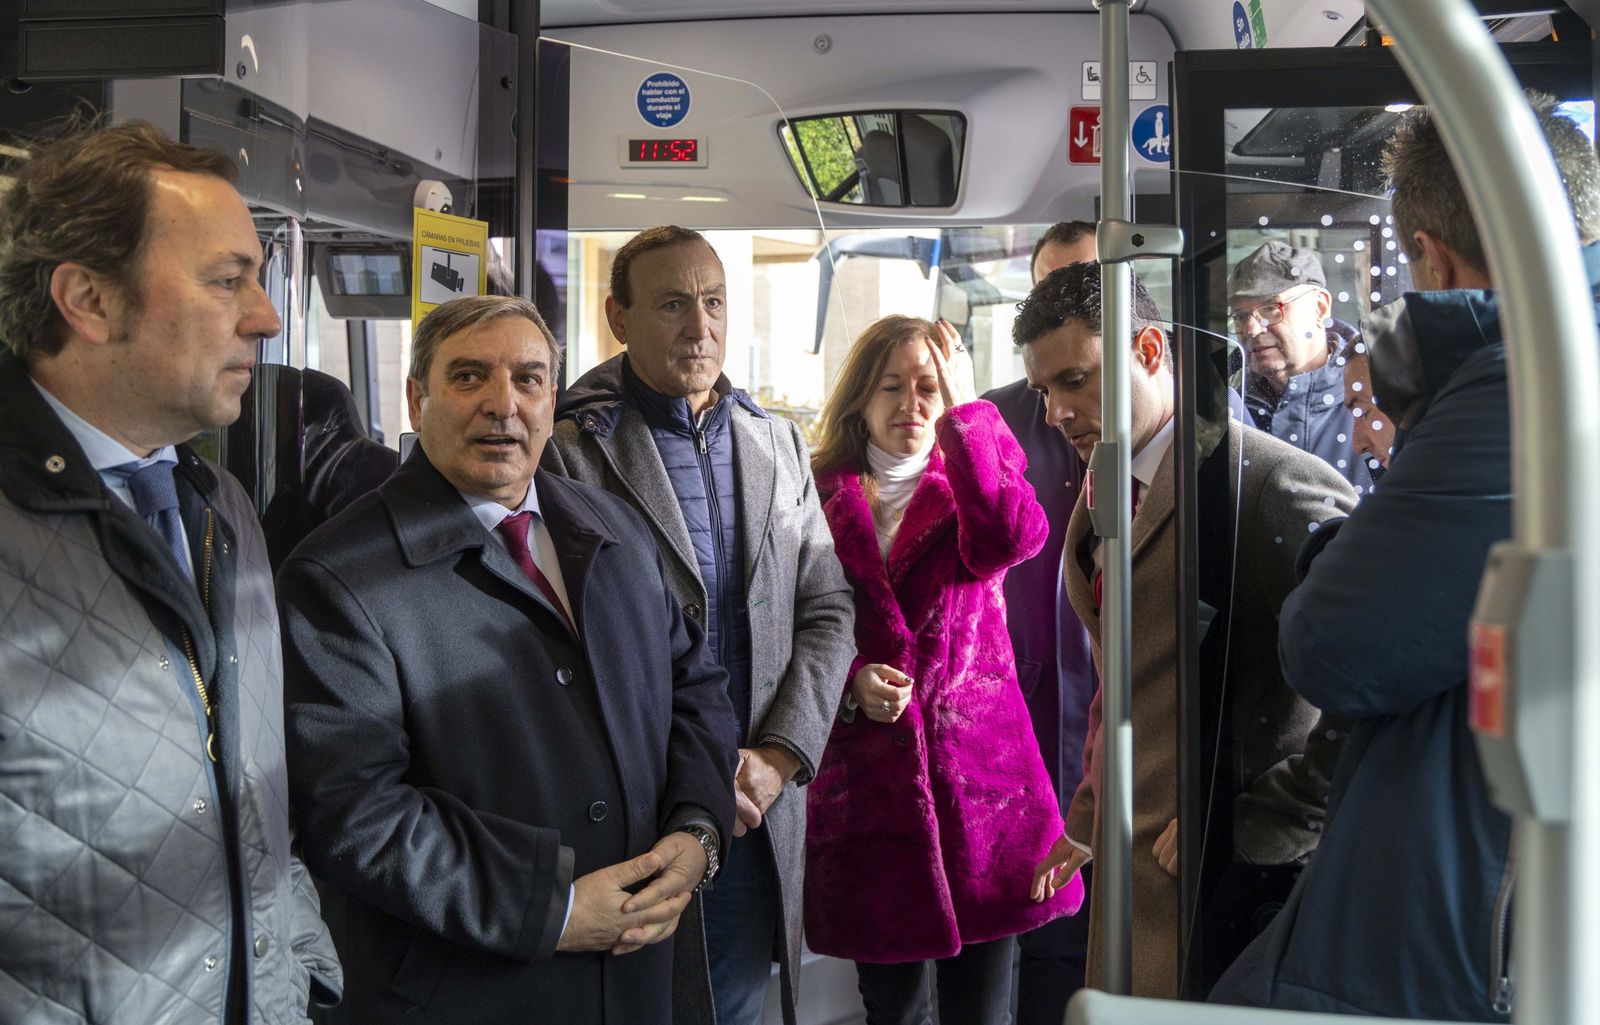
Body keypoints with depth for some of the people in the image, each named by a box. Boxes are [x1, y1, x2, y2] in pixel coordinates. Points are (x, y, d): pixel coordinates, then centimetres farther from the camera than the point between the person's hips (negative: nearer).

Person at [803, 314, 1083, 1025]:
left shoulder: (969, 487, 7)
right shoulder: (819, 496, 6)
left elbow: (1013, 539, -18)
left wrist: (963, 409, -16)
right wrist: (850, 681, -13)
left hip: (979, 775, 0)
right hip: (867, 777, 0)